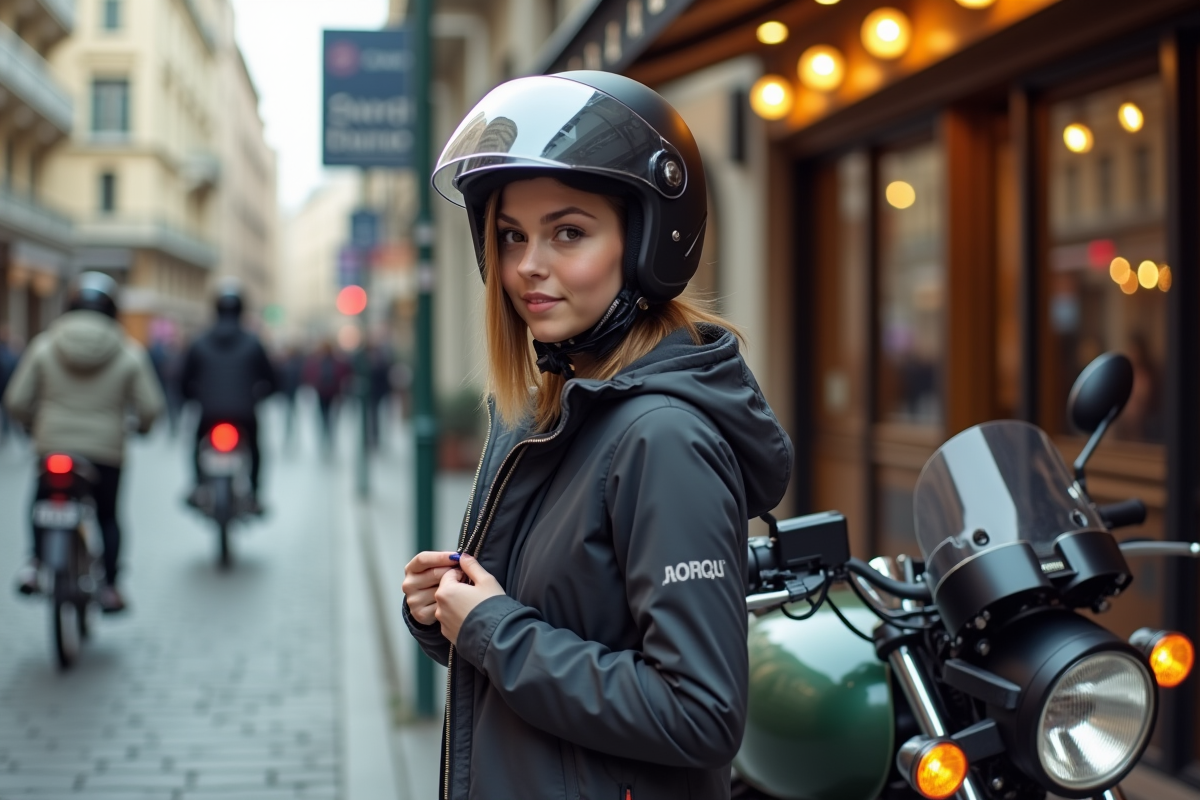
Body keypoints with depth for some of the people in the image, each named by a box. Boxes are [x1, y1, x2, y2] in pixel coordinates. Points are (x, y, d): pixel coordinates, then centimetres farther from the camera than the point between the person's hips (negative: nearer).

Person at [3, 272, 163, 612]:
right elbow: (150, 406, -6)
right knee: (107, 516, 17)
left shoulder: (44, 345, -3)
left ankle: (37, 560, 1)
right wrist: (142, 425, 17)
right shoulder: (129, 353, -5)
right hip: (106, 450, -1)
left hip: (52, 448, 1)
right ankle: (109, 587, 16)